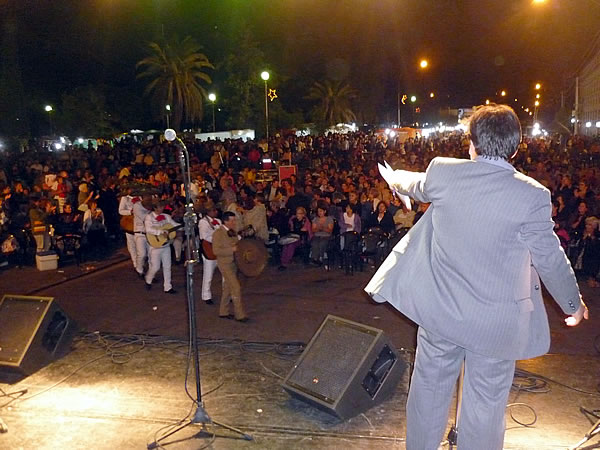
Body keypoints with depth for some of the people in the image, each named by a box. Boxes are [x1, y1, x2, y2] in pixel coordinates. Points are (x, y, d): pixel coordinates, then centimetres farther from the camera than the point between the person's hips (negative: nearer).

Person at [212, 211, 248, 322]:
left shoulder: (233, 231, 10)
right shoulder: (218, 233, -14)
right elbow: (216, 251, -21)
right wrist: (232, 249, -26)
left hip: (234, 263, 8)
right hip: (225, 264, -8)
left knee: (228, 288, 16)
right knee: (236, 288, -11)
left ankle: (223, 312, 28)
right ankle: (239, 315, -4)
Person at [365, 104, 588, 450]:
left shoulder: (442, 172, -8)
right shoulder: (532, 195, -16)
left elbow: (415, 186, 15)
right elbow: (551, 259, -6)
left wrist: (398, 178, 40)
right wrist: (574, 304, 13)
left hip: (440, 311, 3)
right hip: (496, 323, -2)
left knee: (430, 389, 21)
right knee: (486, 403, 15)